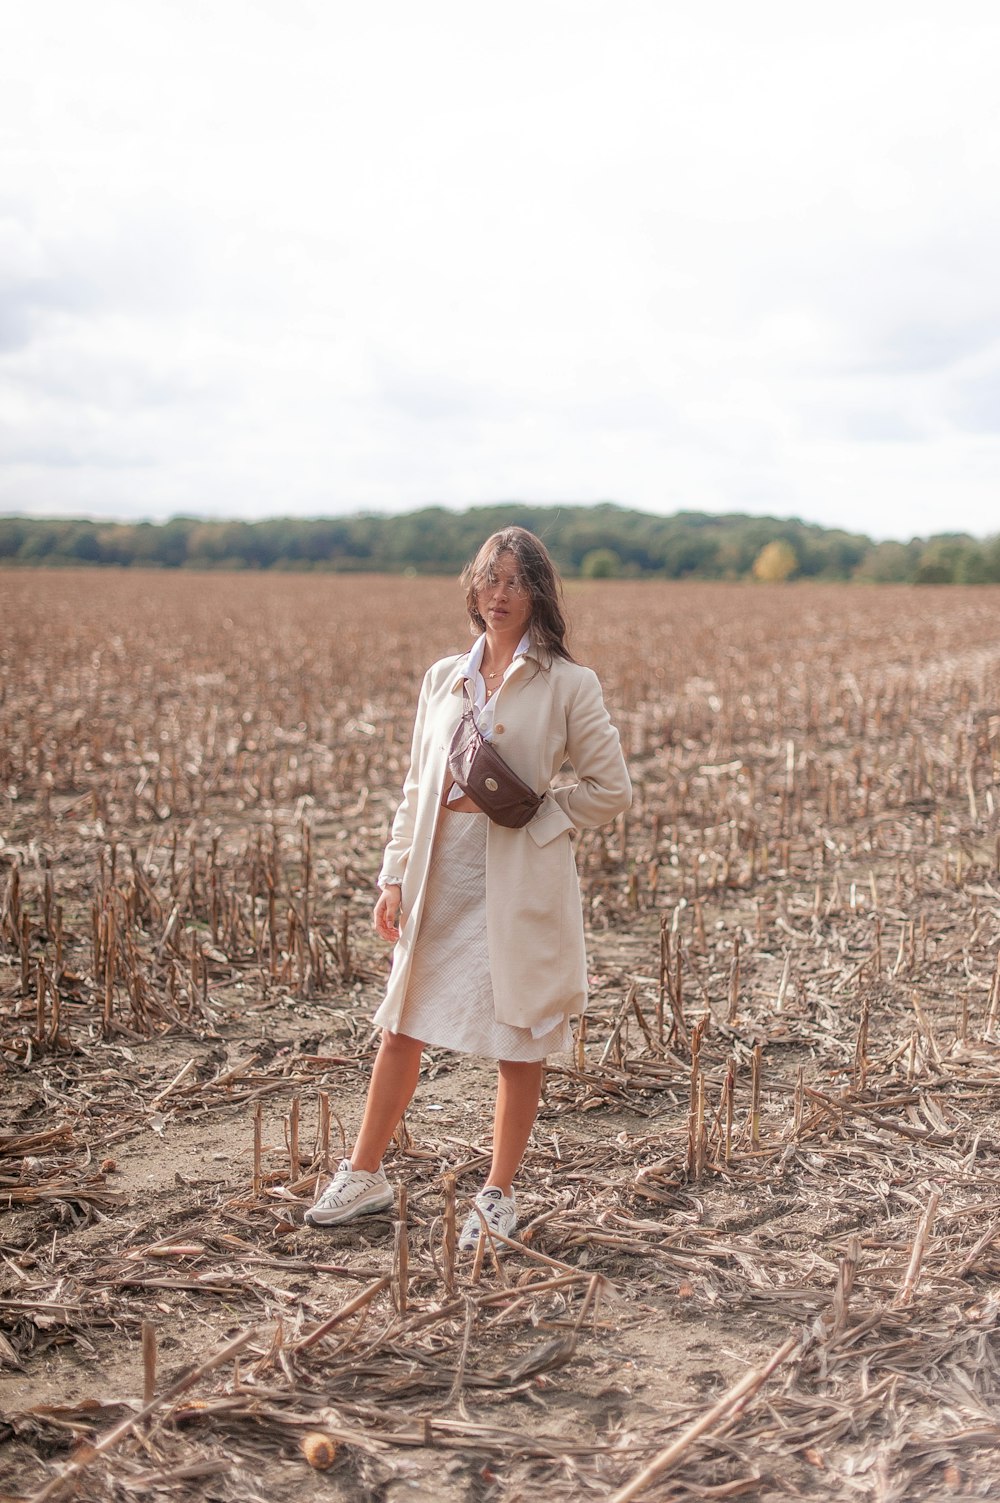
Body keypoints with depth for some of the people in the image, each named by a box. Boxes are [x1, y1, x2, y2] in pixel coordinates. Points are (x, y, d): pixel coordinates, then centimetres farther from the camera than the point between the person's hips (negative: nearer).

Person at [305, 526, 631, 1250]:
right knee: (402, 1028, 12)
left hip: (524, 887, -4)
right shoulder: (443, 678, 9)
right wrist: (395, 878, 6)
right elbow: (417, 788, 12)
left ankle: (499, 1195, 23)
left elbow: (610, 790, -4)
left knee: (520, 1043, 6)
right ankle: (365, 1175, 28)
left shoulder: (568, 684, -5)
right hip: (441, 885, 4)